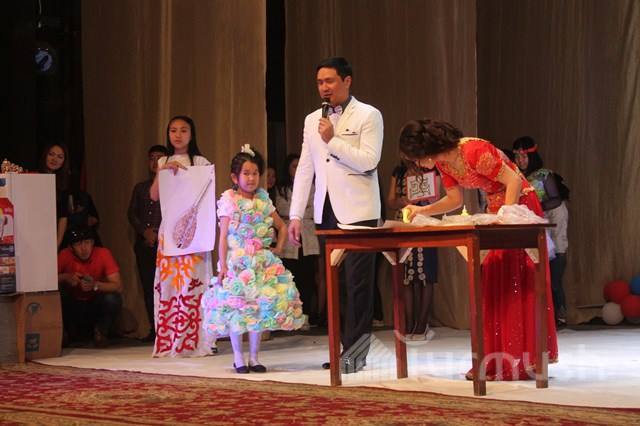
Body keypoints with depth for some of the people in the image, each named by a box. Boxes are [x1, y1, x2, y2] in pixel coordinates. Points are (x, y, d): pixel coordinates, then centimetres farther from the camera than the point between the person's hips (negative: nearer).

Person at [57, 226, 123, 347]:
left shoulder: (103, 254, -17)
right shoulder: (65, 255, -13)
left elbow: (118, 287, -22)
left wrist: (95, 285, -39)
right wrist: (65, 277, -32)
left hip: (96, 305, -1)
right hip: (73, 306, 1)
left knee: (112, 299, -30)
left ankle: (100, 332, 0)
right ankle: (69, 332, 1)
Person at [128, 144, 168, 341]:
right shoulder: (140, 188, 19)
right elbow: (131, 213, 13)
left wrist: (158, 234, -9)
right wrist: (145, 232, -3)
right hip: (144, 244, 4)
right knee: (148, 286, 1)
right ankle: (154, 328, 4)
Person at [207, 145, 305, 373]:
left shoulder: (263, 201, 9)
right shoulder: (229, 201, -3)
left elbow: (282, 227, 19)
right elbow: (223, 237, -5)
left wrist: (278, 248, 5)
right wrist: (222, 265, -11)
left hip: (262, 262, 4)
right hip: (237, 262, -4)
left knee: (260, 309, 3)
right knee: (237, 309, -3)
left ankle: (254, 357, 11)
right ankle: (238, 358, 7)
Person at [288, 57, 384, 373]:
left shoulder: (368, 116, -1)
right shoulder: (312, 120, 15)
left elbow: (369, 160, -12)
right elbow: (305, 169, 13)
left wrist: (333, 140, -12)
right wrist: (295, 215, 9)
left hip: (358, 212, -5)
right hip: (326, 212, 5)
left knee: (357, 284, -8)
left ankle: (355, 352, -5)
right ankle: (345, 347, 11)